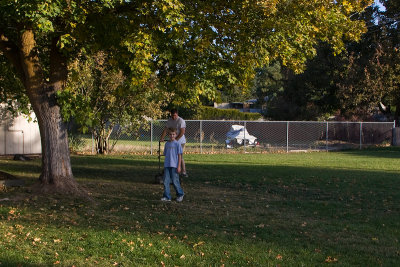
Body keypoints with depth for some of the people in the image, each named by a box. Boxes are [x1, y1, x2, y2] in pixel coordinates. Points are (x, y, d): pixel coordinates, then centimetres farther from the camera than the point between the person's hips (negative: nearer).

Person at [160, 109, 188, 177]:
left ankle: (184, 172, -5)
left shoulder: (181, 121, -13)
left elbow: (182, 132, -19)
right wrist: (162, 138, -7)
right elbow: (165, 130, 5)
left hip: (180, 141, -7)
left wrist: (176, 139, -23)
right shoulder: (169, 120, 6)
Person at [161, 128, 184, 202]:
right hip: (166, 165, 5)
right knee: (166, 181, 0)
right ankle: (167, 197, 6)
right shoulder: (167, 144, 11)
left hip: (174, 166, -4)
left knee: (175, 181, -1)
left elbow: (179, 155, -4)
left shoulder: (177, 144, -3)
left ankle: (180, 194, 19)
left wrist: (179, 166, -9)